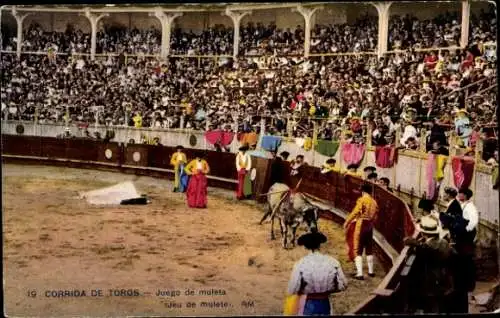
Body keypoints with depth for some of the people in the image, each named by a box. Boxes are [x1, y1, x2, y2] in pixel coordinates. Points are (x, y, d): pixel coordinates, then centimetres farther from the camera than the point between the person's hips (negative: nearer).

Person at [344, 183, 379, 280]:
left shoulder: (362, 200, -10)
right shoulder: (374, 202, 9)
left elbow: (355, 212, -17)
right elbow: (375, 216, 11)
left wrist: (346, 222, -11)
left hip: (360, 225, -6)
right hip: (369, 226, 6)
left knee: (358, 250, -3)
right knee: (369, 249, 20)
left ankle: (359, 273, -11)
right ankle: (371, 271, 30)